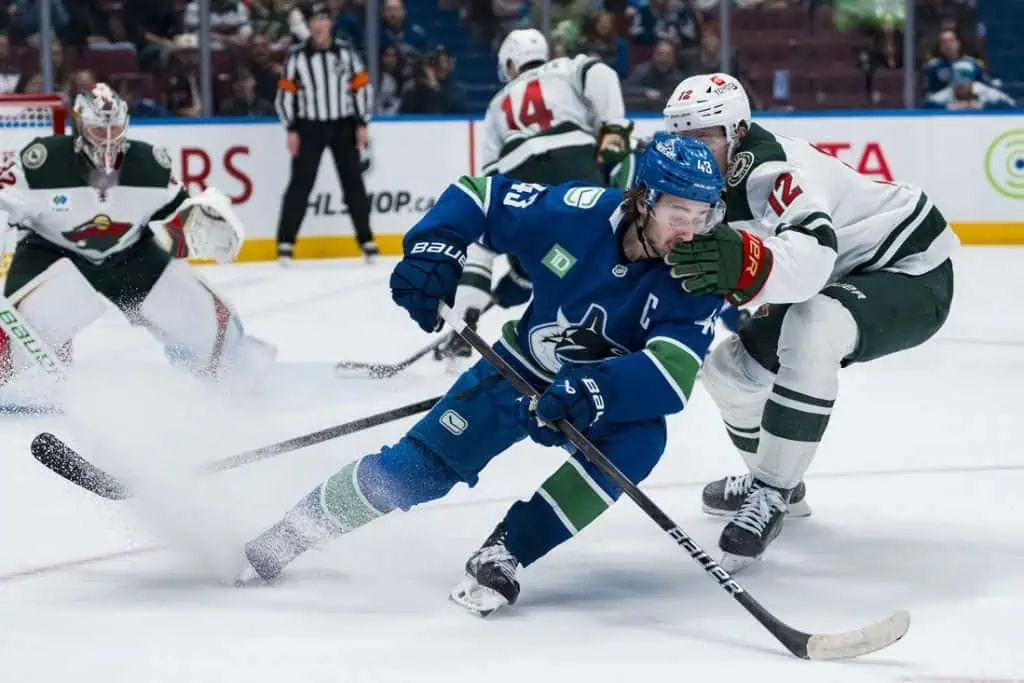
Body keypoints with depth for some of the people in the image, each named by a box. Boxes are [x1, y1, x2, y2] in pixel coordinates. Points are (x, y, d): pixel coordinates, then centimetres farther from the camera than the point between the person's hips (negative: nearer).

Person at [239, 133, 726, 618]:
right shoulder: (577, 212, -26)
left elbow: (671, 374, -42)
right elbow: (478, 195, -11)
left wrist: (594, 391, -56)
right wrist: (434, 249, -28)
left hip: (609, 399, 0)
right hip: (520, 370, 0)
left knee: (639, 441, -32)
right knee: (418, 466, -7)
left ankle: (503, 554, -23)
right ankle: (289, 535, 16)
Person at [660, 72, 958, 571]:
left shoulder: (774, 170, -31)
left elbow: (810, 257, -50)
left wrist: (745, 262, -68)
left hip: (912, 274, -10)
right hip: (837, 283, 10)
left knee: (810, 330, -37)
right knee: (728, 366, 8)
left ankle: (770, 495, -28)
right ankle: (779, 483, 33)